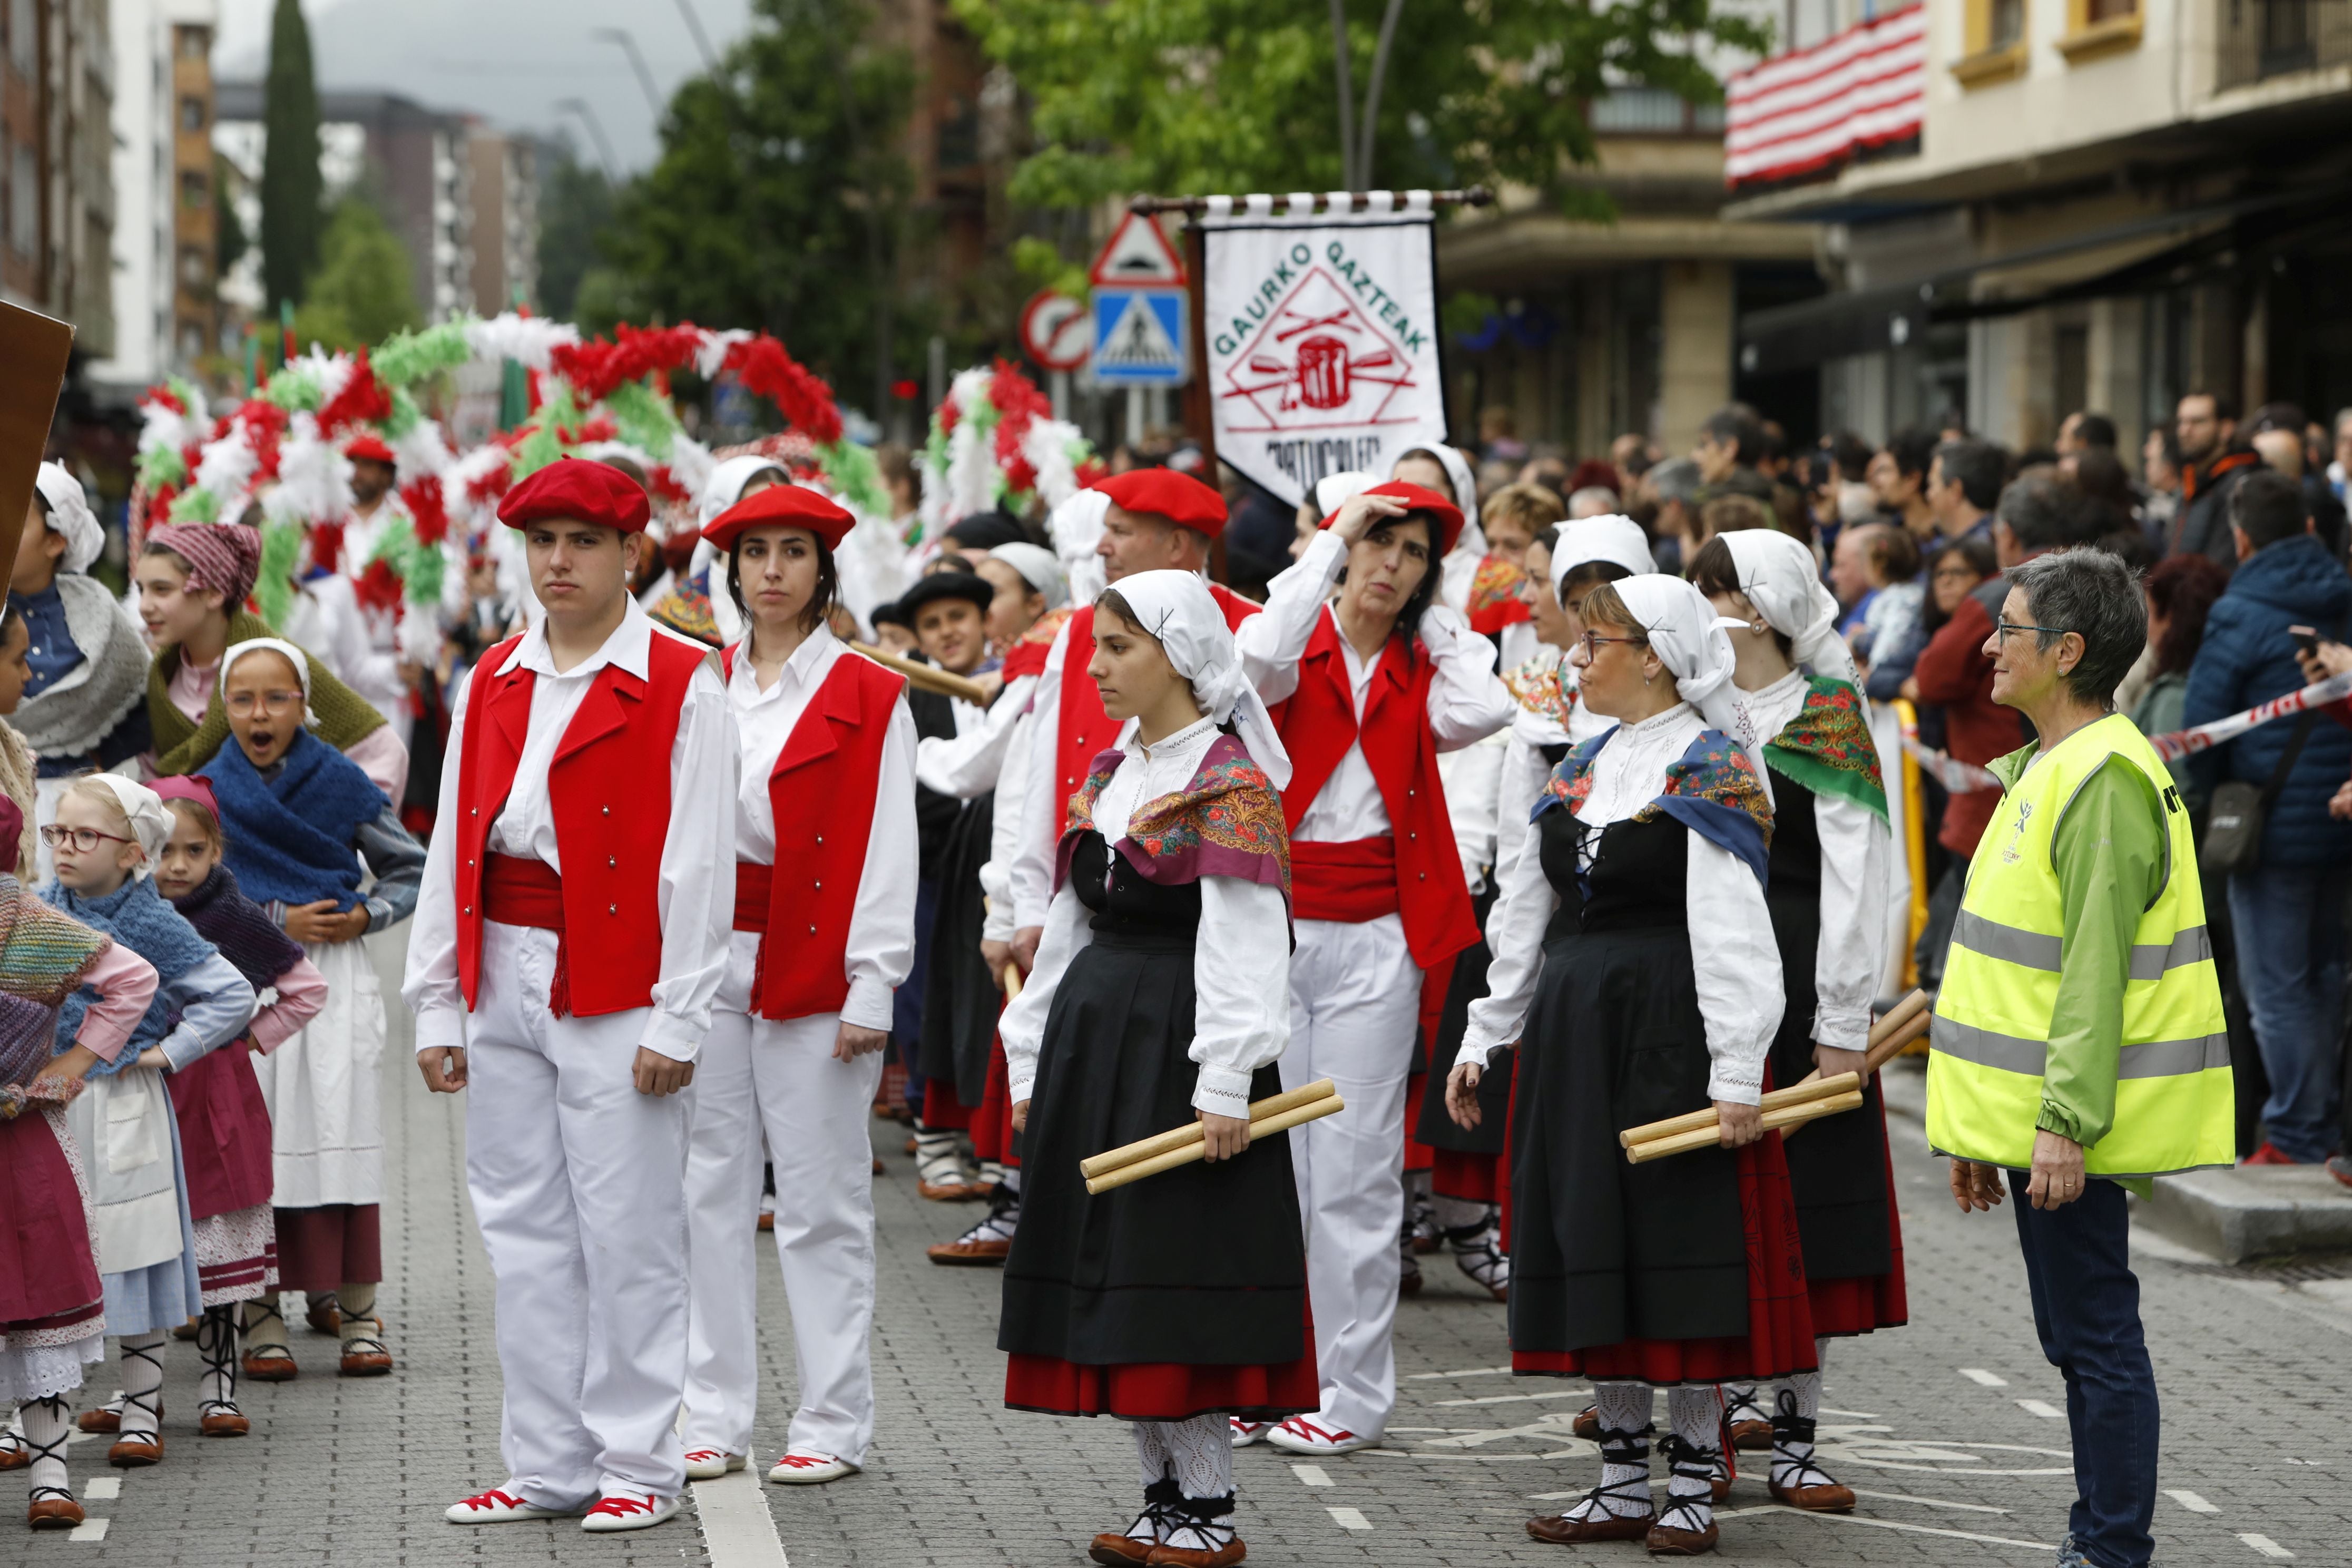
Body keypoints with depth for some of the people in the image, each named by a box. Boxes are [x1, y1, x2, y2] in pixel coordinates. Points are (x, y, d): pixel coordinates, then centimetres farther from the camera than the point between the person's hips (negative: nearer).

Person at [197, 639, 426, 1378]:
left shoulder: (343, 783, 4)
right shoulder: (208, 790, 2)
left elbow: (410, 869, 12)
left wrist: (365, 917, -4)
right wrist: (279, 920, -10)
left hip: (336, 977, 0)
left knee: (345, 1134, -3)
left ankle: (356, 1313, 3)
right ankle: (260, 1314, 4)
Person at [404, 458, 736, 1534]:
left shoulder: (682, 686, -3)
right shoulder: (492, 684, 13)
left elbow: (698, 863, -7)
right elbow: (450, 849, 13)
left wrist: (677, 1019, -12)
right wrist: (438, 1005, 8)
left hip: (613, 988, -5)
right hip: (504, 980, 5)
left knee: (627, 1233, -3)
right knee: (523, 1232, 8)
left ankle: (637, 1466, 6)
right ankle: (547, 1467, 15)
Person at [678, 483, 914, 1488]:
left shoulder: (870, 700, 0)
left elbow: (885, 856, -4)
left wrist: (871, 991, -11)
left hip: (813, 974, -4)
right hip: (707, 965, 4)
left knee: (821, 1199, -1)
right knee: (711, 1194, 5)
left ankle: (834, 1422, 6)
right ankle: (715, 1418, 11)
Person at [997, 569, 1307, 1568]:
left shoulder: (1230, 785, -11)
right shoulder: (1108, 777, 14)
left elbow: (1243, 948, -16)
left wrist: (1225, 1087, -21)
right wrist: (1033, 1060, 15)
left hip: (1180, 1042, -8)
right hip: (1094, 1036, 8)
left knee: (1183, 1267, -5)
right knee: (1110, 1270, 9)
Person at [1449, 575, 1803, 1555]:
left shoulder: (1711, 774, -8)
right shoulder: (1584, 770, 14)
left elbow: (1733, 933, -14)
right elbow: (1526, 914, 19)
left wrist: (1736, 1072, -20)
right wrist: (1483, 1039, 17)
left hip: (1670, 1029, -7)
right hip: (1574, 1030, 7)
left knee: (1679, 1236, -3)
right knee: (1589, 1241, 8)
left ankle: (1693, 1486, 7)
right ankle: (1623, 1484, 17)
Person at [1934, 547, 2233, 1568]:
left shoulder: (2105, 777, -16)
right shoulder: (2047, 769, 16)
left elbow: (2097, 968, -22)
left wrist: (2065, 1119, -25)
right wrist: (1982, 1120, 22)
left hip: (2069, 1130, -10)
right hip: (2030, 1114, 10)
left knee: (2096, 1339, -5)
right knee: (2077, 1340, 15)